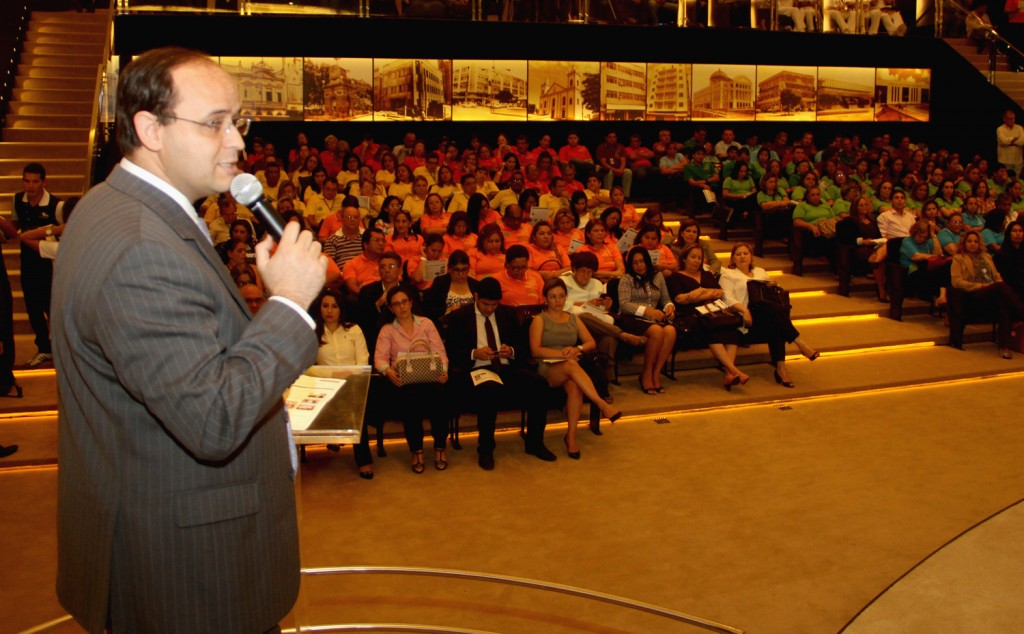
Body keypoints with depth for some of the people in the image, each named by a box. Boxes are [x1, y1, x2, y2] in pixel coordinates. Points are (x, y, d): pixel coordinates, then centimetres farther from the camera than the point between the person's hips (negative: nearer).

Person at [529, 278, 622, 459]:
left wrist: (577, 349, -7)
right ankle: (603, 405, -44)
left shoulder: (573, 319, 24)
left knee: (574, 386, -36)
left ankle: (571, 436, -33)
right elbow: (536, 350, -4)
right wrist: (562, 353, -16)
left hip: (571, 367, 3)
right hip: (548, 369, -3)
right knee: (571, 365, -39)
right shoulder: (539, 320, 10)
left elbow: (591, 343, 15)